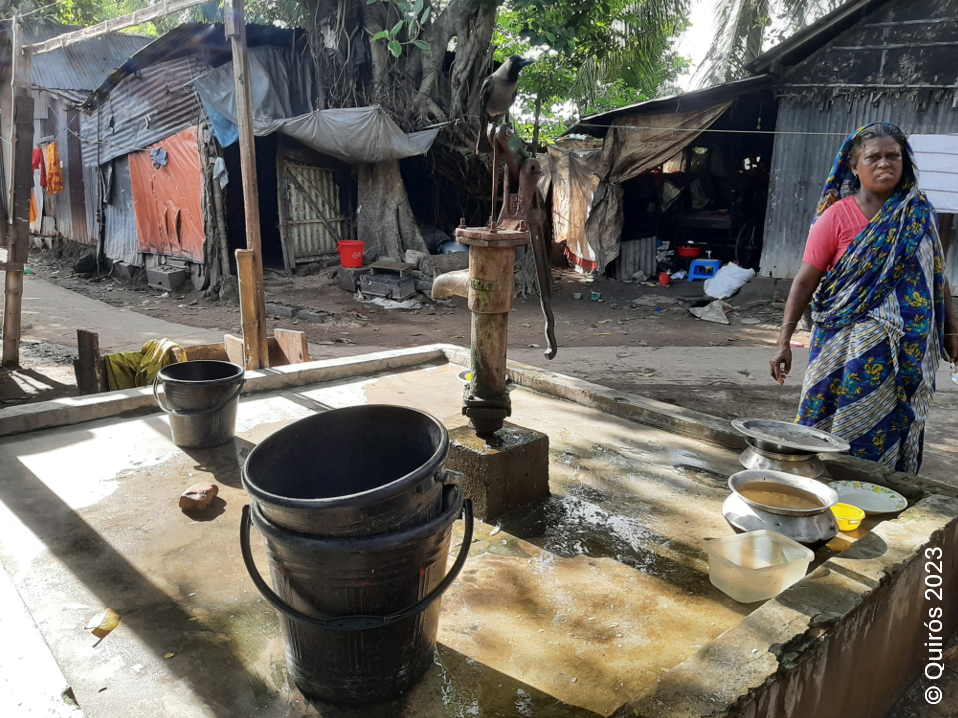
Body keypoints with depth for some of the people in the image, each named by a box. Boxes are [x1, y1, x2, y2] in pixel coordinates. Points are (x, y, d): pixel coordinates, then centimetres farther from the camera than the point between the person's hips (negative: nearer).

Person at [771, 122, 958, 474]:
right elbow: (806, 279, -9)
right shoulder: (837, 216, -6)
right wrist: (784, 341, -15)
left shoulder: (919, 212, 6)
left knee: (896, 430, 9)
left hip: (909, 347, 3)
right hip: (849, 344, -3)